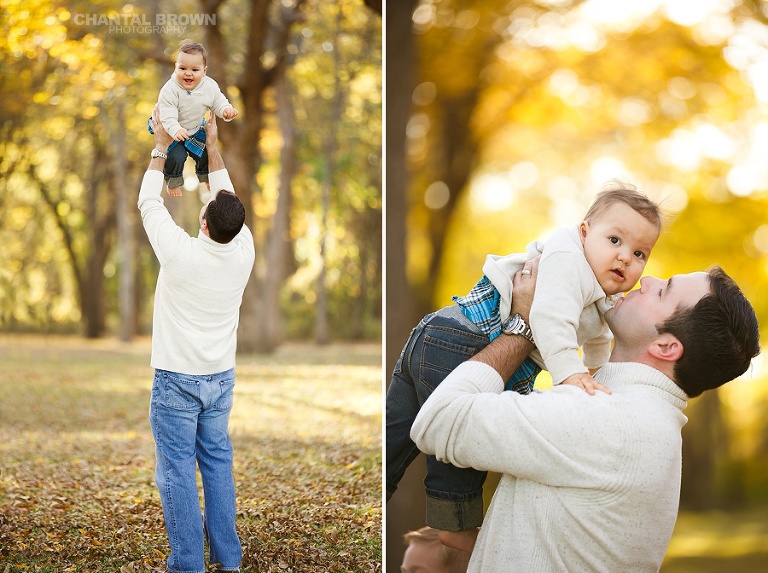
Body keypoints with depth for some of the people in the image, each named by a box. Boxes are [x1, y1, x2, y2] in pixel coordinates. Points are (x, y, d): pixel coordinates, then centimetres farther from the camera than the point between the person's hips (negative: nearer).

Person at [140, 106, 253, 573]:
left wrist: (162, 146, 5)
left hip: (177, 381, -5)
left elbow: (149, 203, -4)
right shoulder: (244, 252, -8)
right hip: (221, 378, 5)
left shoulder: (181, 252, -20)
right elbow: (229, 199, 8)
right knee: (218, 463, 13)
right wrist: (212, 145, 14)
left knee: (177, 471, 0)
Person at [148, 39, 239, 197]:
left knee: (206, 154, 12)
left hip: (195, 130, 5)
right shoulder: (170, 89, -33)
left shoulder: (210, 86, -18)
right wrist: (175, 130, -55)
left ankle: (205, 177, 48)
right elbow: (168, 115, -36)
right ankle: (173, 182, 15)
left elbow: (218, 102, -6)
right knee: (176, 156, -18)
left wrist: (226, 110, -30)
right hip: (171, 132, -4)